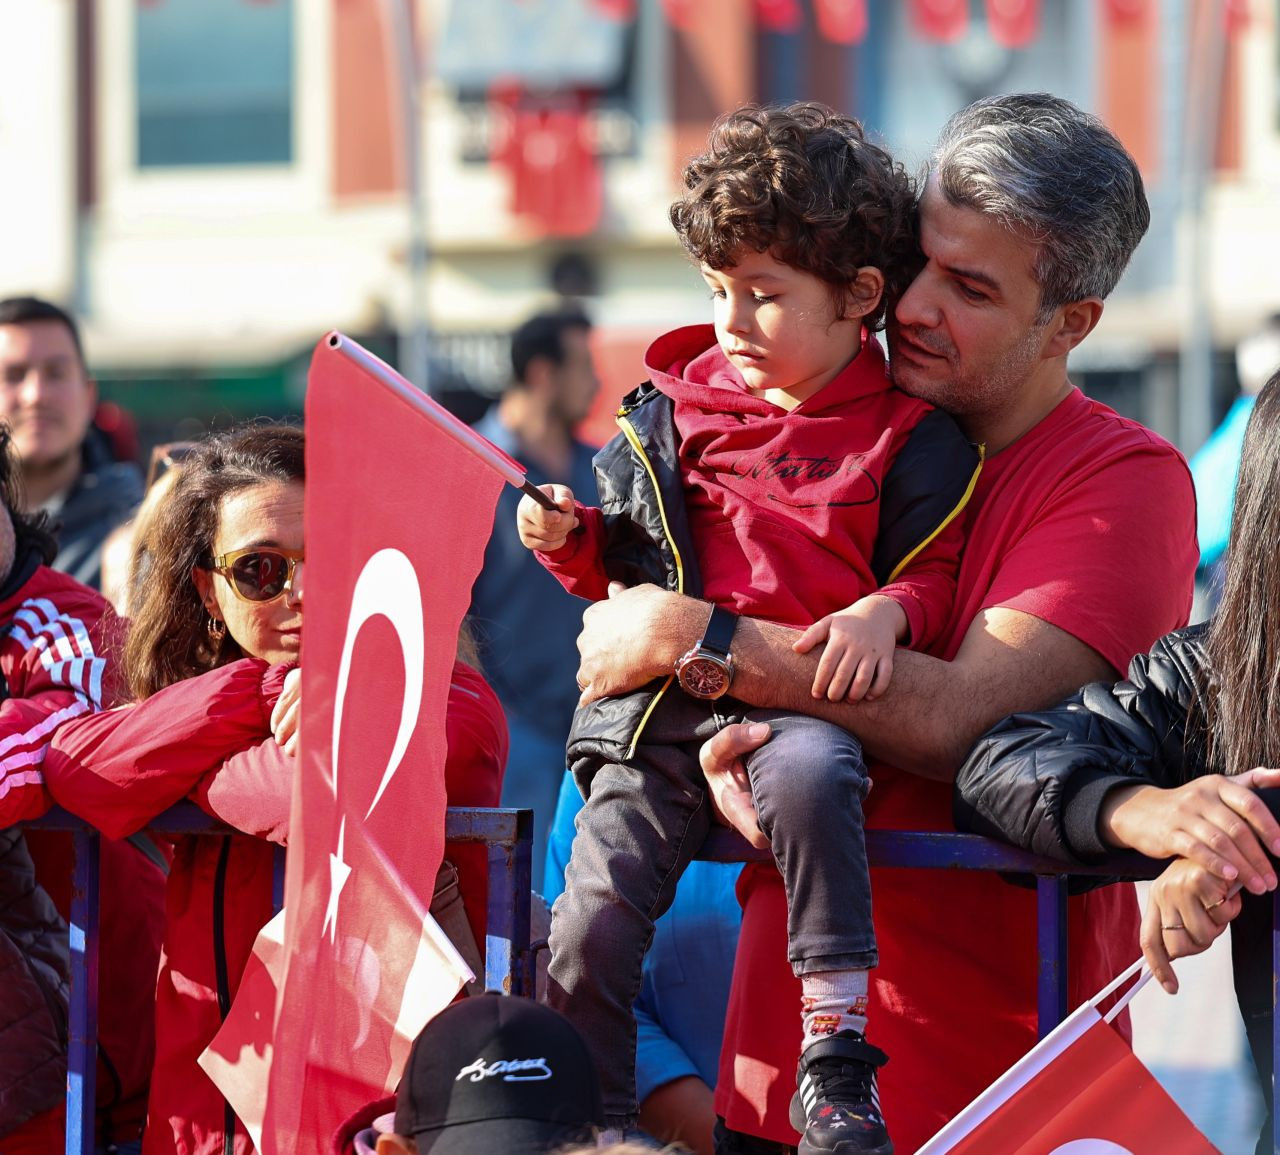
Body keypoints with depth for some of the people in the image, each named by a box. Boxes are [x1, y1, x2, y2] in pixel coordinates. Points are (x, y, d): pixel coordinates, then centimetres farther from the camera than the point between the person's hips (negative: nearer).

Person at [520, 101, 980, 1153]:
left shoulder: (910, 437, 4)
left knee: (807, 773, -39)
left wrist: (885, 612, -15)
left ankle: (835, 1047, -30)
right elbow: (619, 560, 23)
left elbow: (932, 576, 5)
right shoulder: (673, 407, 14)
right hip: (662, 700, 4)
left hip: (800, 700, -4)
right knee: (593, 916, -11)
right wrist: (571, 541, 3)